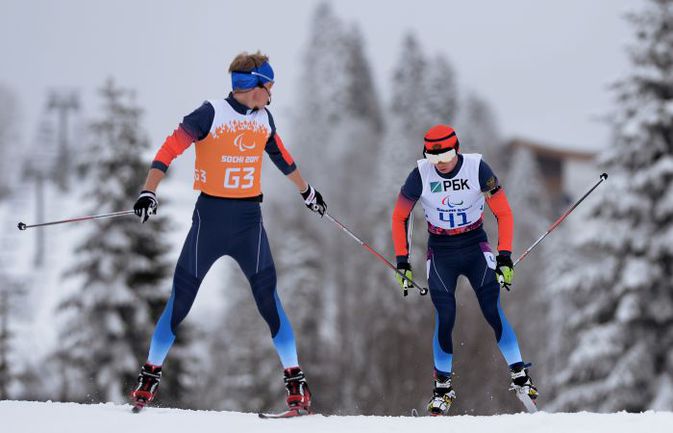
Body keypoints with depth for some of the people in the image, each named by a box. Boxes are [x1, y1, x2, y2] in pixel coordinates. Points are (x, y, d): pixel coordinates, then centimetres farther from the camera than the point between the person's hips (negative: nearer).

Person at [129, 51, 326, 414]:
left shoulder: (264, 119, 7)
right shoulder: (211, 114, -11)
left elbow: (281, 156, 25)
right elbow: (170, 149, -16)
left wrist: (306, 191, 37)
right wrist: (148, 193, -27)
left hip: (249, 220, 3)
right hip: (210, 216, -3)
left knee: (267, 297, -3)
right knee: (181, 298, 2)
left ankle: (295, 380, 0)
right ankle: (150, 375, 13)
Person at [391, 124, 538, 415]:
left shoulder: (477, 168, -15)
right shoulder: (421, 174, -13)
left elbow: (503, 213, -8)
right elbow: (399, 217, 0)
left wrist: (505, 256, -14)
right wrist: (402, 260, -3)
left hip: (476, 246, 0)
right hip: (440, 252, 0)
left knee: (493, 312, -11)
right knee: (444, 318, -11)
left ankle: (520, 376, 0)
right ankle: (442, 387, 4)